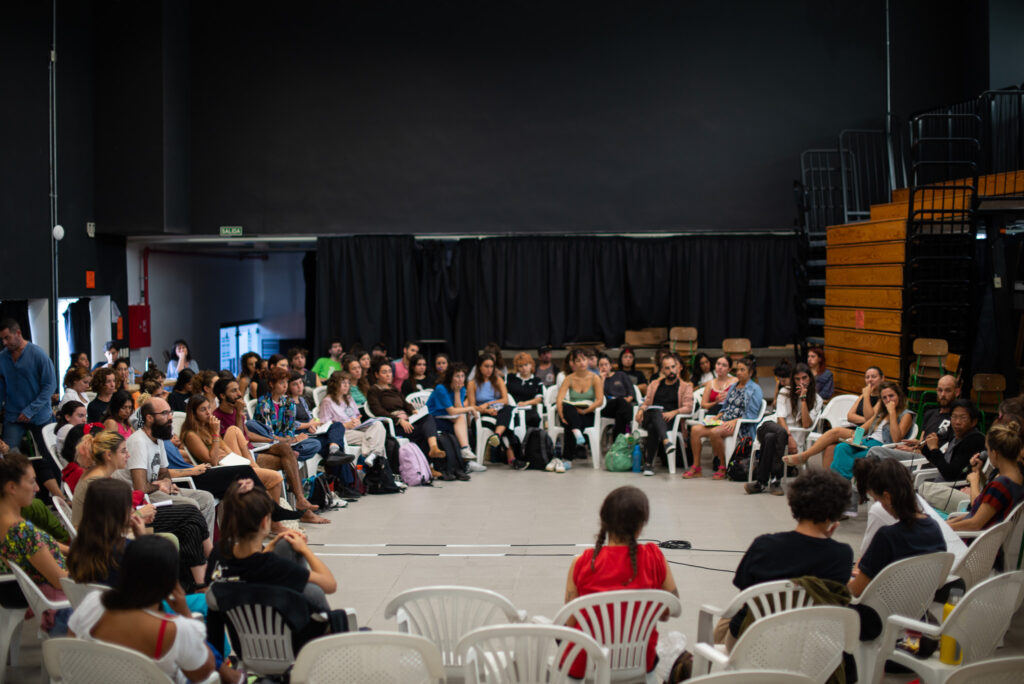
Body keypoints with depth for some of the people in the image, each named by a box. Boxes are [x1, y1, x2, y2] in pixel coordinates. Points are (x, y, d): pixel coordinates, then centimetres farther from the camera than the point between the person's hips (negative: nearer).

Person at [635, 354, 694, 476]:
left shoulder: (686, 387, 19)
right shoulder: (655, 384, 30)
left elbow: (688, 408, 5)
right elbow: (646, 402, 22)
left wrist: (673, 412, -16)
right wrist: (641, 410, -3)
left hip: (671, 420, -1)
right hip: (650, 417, 1)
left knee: (653, 427, -39)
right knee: (657, 413, -40)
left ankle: (649, 463, -49)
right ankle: (666, 442, -67)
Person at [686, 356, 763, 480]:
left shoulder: (755, 389, -1)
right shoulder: (734, 386, 23)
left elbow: (751, 415, -10)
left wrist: (734, 421, -21)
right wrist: (717, 416, 4)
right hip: (723, 422, 7)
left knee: (714, 432, -36)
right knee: (696, 430, -17)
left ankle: (723, 467, -21)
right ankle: (696, 467, -14)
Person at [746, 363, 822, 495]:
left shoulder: (816, 400, 10)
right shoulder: (785, 392, 13)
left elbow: (806, 424, -5)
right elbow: (780, 418, -1)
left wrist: (803, 398, -7)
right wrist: (789, 436, -18)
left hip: (796, 439, -1)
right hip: (780, 430, 1)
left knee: (771, 438, -35)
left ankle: (761, 482, -35)